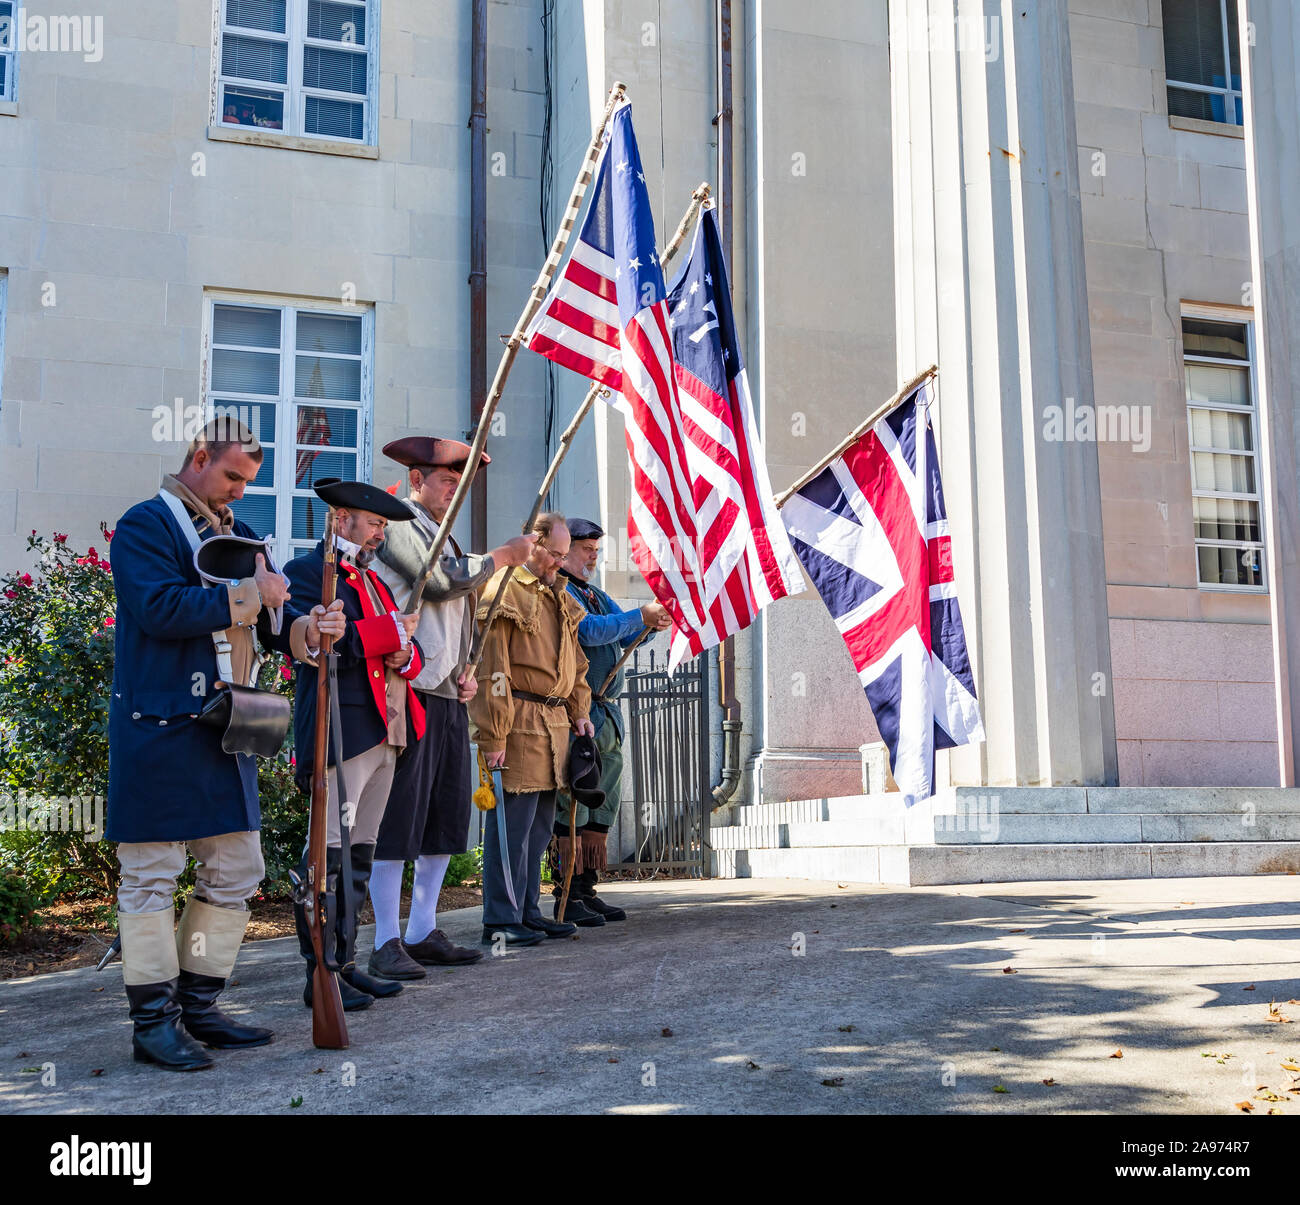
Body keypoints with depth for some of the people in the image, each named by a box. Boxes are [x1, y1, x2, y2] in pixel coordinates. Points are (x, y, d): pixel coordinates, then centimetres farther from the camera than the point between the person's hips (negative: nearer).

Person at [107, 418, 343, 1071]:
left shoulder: (236, 533, 19)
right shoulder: (146, 524, -6)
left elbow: (269, 619, 16)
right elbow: (159, 607, -22)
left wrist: (307, 626, -6)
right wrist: (247, 594, -16)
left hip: (226, 727, 9)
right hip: (159, 729, -8)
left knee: (236, 871, 12)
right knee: (152, 875, -2)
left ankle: (197, 1005, 23)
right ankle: (153, 1020, 7)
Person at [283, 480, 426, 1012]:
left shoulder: (372, 579, 25)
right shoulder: (308, 571, -3)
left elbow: (409, 647, 23)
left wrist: (405, 655, -2)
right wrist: (391, 631, -9)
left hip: (384, 732, 9)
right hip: (339, 731, -9)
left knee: (359, 855, 12)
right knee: (331, 856, -9)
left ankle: (344, 962, 18)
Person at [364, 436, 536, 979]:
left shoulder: (443, 535, 24)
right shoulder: (399, 525, -4)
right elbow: (440, 580, -18)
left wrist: (465, 672, 12)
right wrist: (504, 555, -6)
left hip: (447, 696, 9)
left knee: (447, 815, 10)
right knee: (398, 816, -7)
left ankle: (423, 933, 18)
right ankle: (387, 944, -3)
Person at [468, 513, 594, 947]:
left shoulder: (558, 597, 19)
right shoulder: (503, 592, -10)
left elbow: (574, 660, 27)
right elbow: (492, 670, -15)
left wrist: (579, 710, 16)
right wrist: (493, 736, -18)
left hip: (555, 723, 9)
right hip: (520, 722, -9)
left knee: (540, 825, 13)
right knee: (512, 822, -6)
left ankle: (527, 911, 22)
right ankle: (501, 920, 1)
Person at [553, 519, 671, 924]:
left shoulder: (596, 595, 22)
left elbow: (625, 637, 16)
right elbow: (588, 631, -20)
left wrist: (652, 625, -4)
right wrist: (640, 616, -18)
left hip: (607, 713, 9)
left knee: (602, 805, 10)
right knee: (573, 805, -7)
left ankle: (587, 890, 17)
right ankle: (567, 897, -3)